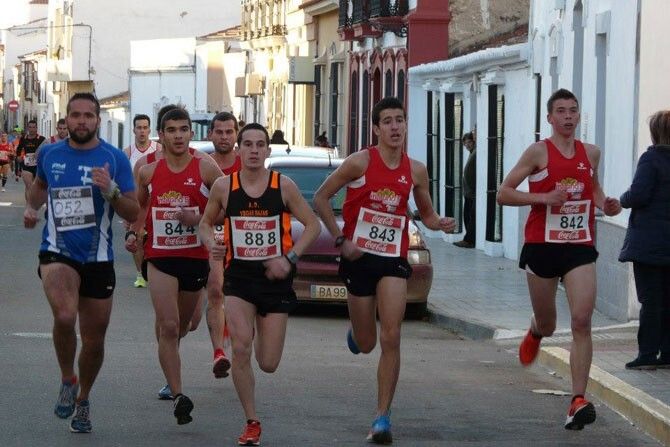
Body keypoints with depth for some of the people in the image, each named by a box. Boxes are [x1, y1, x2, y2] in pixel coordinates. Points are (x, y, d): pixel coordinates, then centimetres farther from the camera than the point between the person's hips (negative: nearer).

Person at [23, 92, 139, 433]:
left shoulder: (114, 159, -3)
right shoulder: (49, 154, 4)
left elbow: (133, 213, -3)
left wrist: (110, 191, -21)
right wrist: (31, 207, 8)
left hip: (97, 258, 1)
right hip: (57, 253, -1)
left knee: (94, 340, 9)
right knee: (64, 316, -28)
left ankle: (82, 401, 34)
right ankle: (67, 381, -3)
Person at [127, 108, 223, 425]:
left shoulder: (206, 169, -5)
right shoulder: (149, 172, 3)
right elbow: (138, 205, 20)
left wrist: (199, 218, -17)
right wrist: (134, 233, 4)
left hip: (196, 257, 1)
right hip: (159, 257, 0)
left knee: (182, 325, 17)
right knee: (168, 326, -14)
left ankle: (169, 370, 49)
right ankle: (178, 396, -18)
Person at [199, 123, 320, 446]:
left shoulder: (283, 186, -5)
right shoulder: (224, 186, -2)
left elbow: (312, 225, 1)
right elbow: (206, 223, 12)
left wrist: (290, 258, -11)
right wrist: (211, 244, -10)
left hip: (275, 277, 0)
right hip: (239, 276, 0)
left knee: (269, 364, 2)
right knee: (241, 349, -18)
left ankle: (261, 333, 42)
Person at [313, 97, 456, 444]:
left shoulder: (415, 171, 2)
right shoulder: (360, 162, -8)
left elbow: (425, 213, 16)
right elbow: (320, 198, -3)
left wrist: (439, 223, -8)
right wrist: (340, 240, -9)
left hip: (394, 260, 1)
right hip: (359, 258, -1)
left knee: (391, 339, -13)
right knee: (366, 344, 10)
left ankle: (383, 417, -9)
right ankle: (356, 332, 50)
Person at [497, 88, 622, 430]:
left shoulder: (590, 153, 8)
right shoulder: (539, 152, -5)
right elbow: (504, 194, -8)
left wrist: (604, 204, 7)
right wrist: (545, 197, -20)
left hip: (580, 248, 2)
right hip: (542, 247, -2)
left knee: (582, 321, -14)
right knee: (547, 325, 13)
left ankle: (578, 401, -16)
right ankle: (535, 333, 53)